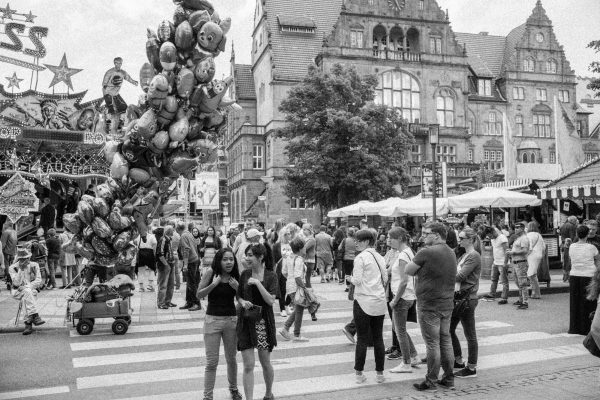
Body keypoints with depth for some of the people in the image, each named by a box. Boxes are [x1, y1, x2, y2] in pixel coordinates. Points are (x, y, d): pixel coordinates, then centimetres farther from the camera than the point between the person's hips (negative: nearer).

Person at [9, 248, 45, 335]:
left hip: (32, 290, 2)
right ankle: (35, 316, -42)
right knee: (27, 293, -35)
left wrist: (27, 286, -19)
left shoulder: (34, 265, 2)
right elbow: (16, 283, -16)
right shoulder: (13, 268, -4)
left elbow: (38, 281, -3)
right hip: (17, 291, -2)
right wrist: (20, 269, -23)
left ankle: (28, 323, -33)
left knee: (26, 298, -32)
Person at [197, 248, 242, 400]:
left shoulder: (236, 275, -3)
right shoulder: (211, 273, -9)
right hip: (212, 319, -2)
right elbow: (199, 295, -8)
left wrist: (237, 287, -16)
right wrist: (213, 284, -23)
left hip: (231, 320, 2)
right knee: (212, 362, 0)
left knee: (231, 359, 16)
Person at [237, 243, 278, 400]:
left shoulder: (271, 276, -7)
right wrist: (243, 302, -10)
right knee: (248, 365, -2)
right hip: (246, 322, 2)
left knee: (265, 363, 13)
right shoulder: (244, 275, 2)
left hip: (264, 322, -1)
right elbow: (239, 296, 11)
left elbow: (271, 300, -14)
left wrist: (257, 283, -21)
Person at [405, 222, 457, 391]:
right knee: (446, 341, 15)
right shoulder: (451, 253, 9)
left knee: (432, 344, 0)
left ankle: (431, 381, 10)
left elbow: (408, 271, -9)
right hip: (447, 304, 8)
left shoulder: (426, 252, -17)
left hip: (429, 306, -8)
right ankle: (449, 378, 23)